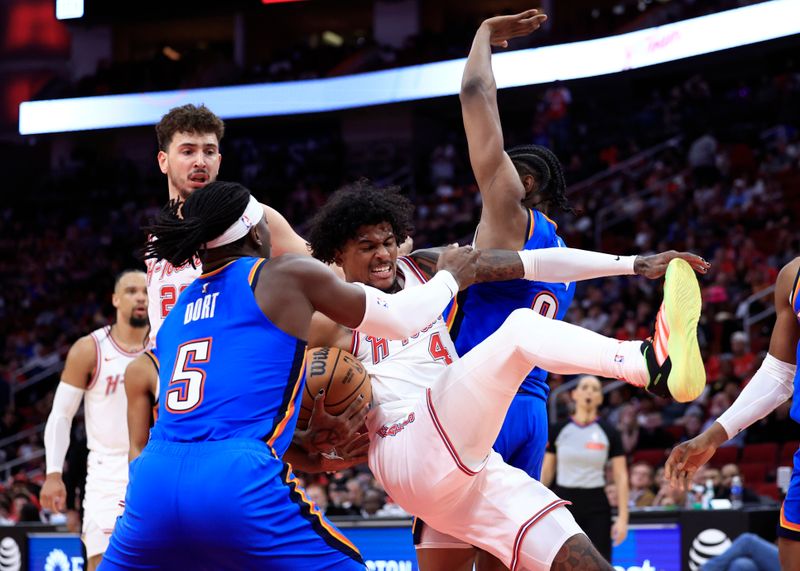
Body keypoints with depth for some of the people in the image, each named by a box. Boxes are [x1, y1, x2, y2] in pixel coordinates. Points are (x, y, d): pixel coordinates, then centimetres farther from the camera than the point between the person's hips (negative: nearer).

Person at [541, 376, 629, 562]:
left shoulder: (609, 433, 0)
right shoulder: (558, 431, 3)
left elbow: (621, 477, -1)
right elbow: (546, 472, 8)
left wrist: (622, 517, -8)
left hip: (596, 507, -1)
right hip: (564, 504, 1)